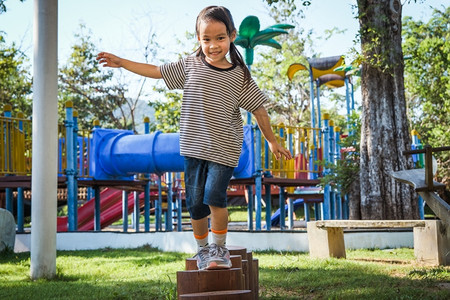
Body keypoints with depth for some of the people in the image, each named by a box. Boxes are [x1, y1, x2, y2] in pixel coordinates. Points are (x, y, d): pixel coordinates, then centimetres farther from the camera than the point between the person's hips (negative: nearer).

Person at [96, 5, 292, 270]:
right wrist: (121, 63, 12)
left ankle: (220, 248, 3)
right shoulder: (191, 64, 2)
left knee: (214, 195, -17)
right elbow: (157, 71, 11)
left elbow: (259, 110, 4)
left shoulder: (239, 75, -3)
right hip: (194, 146, 3)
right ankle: (203, 249, 26)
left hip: (224, 149, -3)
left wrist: (272, 141, 11)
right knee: (195, 201, 5)